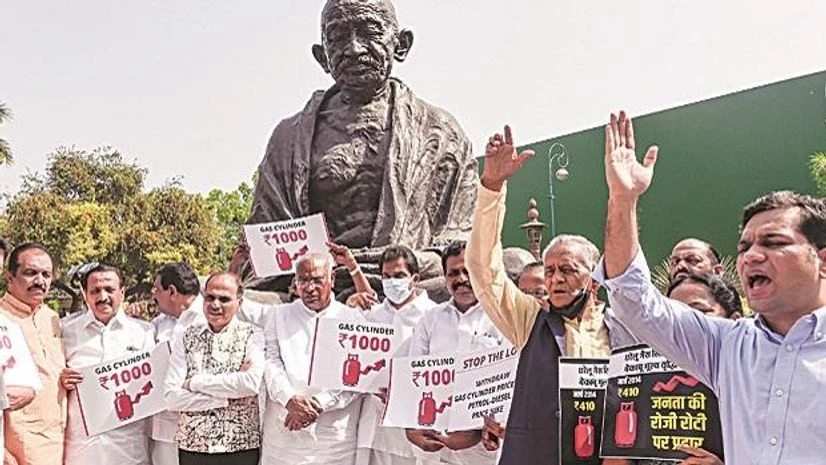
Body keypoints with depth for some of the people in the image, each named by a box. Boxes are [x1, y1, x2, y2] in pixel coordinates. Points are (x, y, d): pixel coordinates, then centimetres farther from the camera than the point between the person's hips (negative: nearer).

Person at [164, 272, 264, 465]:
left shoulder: (252, 336, -3)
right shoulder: (187, 337, 2)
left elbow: (251, 383, -20)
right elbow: (171, 396, -6)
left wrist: (195, 382, -13)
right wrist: (227, 397, -14)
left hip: (242, 445, -2)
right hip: (192, 445, 2)